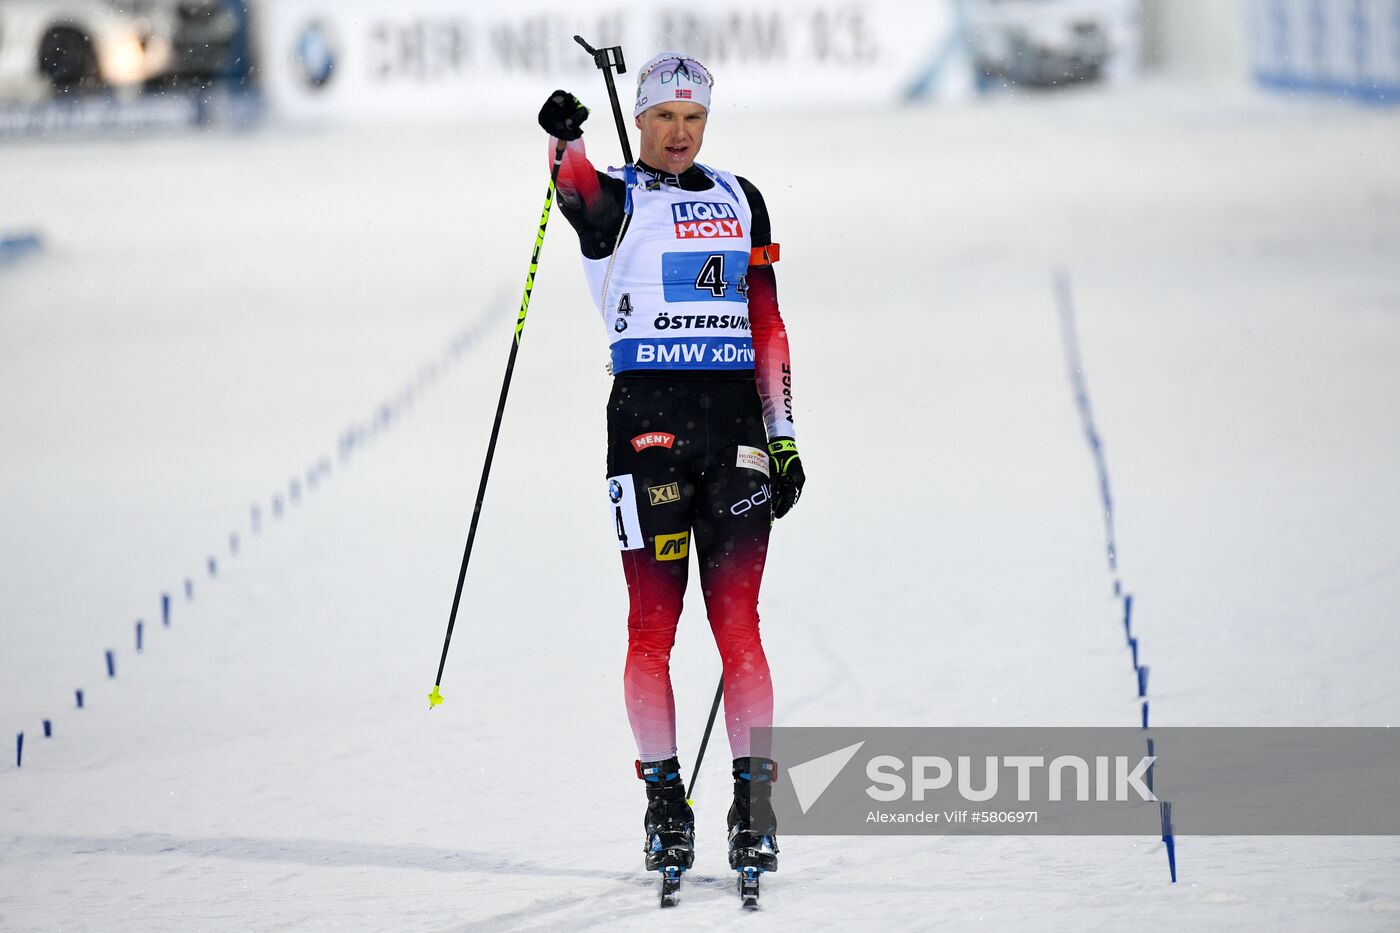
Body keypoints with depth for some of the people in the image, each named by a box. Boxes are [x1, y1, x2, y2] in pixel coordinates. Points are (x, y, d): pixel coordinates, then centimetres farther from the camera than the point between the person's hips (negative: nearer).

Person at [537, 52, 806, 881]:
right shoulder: (615, 199, 5)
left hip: (734, 418, 2)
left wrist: (782, 435, 9)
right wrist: (567, 143, -44)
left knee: (738, 622, -3)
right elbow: (579, 191, -21)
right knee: (653, 623, -2)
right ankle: (665, 800, 5)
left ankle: (755, 804, -2)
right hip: (647, 416, -2)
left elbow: (768, 325, 16)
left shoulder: (739, 200, 16)